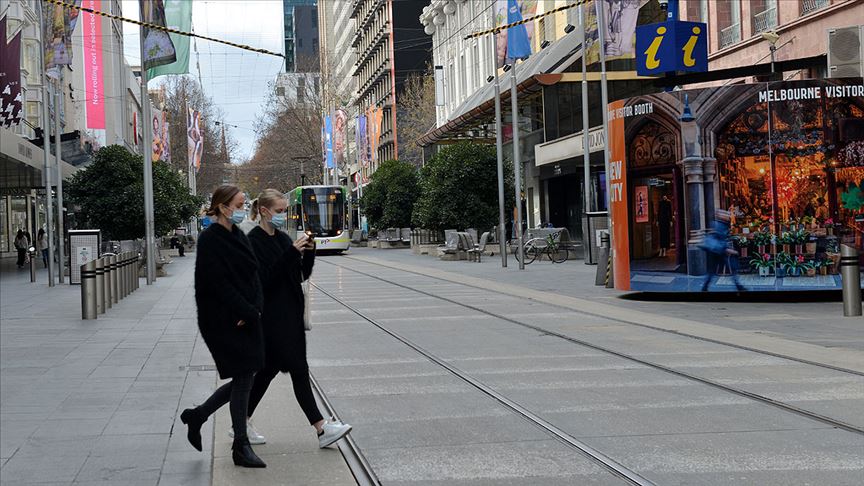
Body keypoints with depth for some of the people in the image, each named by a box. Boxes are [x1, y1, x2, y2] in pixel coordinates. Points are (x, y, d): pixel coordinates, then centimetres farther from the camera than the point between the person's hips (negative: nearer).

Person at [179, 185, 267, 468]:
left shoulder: (238, 236, 12)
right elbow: (218, 283, -18)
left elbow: (254, 275, 10)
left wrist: (255, 308, -7)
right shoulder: (210, 240, -12)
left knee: (245, 378, 9)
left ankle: (197, 415, 27)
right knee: (243, 378, -4)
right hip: (224, 322, -8)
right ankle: (240, 447, 7)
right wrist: (249, 312, -17)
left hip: (246, 319, 8)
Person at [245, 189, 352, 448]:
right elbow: (265, 279, -20)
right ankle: (321, 429, -8)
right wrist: (292, 253, -24)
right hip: (271, 318, -8)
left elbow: (303, 274, 14)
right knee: (299, 370, -9)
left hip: (290, 315, 8)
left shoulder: (283, 238, 13)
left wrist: (308, 252, -5)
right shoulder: (254, 241, -12)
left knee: (269, 369, 13)